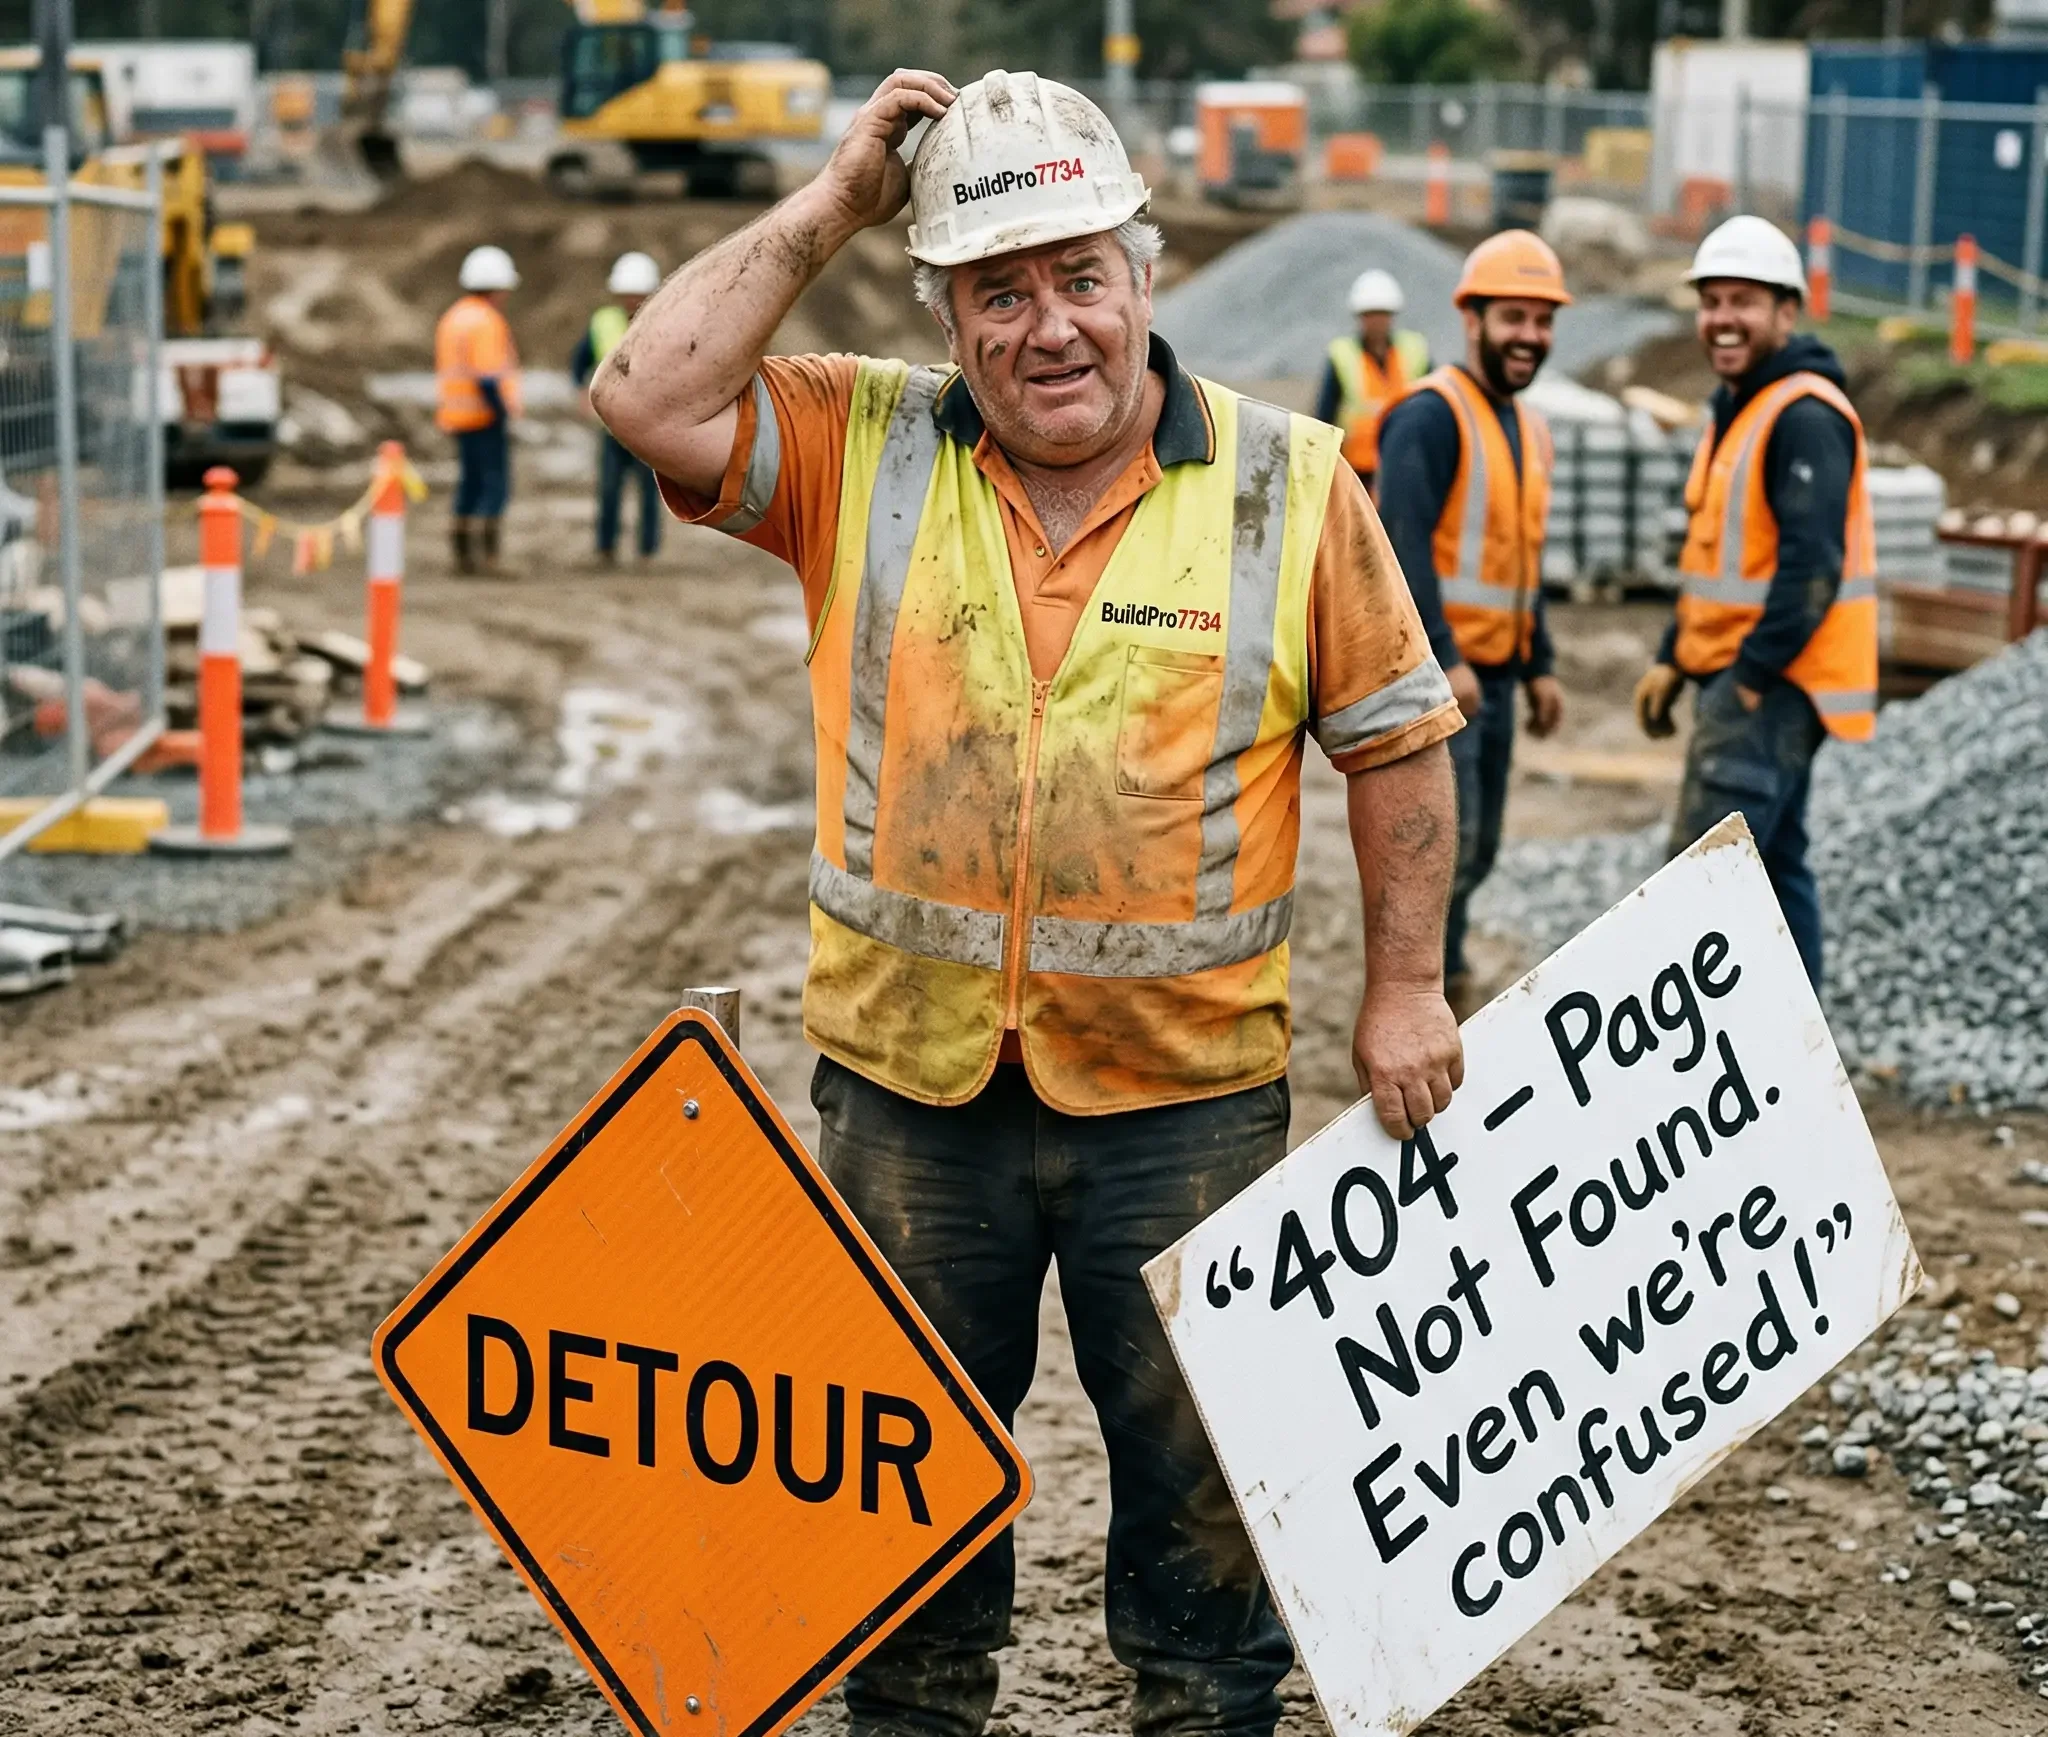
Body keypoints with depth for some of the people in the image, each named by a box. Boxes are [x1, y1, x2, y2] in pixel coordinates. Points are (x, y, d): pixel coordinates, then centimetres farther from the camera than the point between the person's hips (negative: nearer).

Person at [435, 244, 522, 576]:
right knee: (496, 486, -7)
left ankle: (463, 556, 10)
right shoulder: (486, 322, -15)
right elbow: (488, 377, -23)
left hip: (459, 419, 9)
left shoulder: (452, 319, 14)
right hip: (486, 417, -9)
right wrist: (504, 417, -19)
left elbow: (446, 375, 17)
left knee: (470, 485, 11)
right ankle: (486, 556, -14)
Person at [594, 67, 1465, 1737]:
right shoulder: (864, 452, -2)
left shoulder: (1288, 482, -5)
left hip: (1185, 1085, -1)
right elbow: (649, 397, -15)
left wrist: (1406, 991, -1)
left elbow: (1395, 737, 1)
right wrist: (829, 210, -12)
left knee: (1207, 1465, 12)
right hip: (912, 1079, 2)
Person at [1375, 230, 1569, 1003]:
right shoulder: (1430, 416, -13)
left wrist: (1539, 666, 20)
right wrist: (1445, 659, -26)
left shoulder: (1529, 428, 16)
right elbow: (1401, 542, -22)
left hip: (1491, 675, 9)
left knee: (1476, 848, 14)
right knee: (1445, 842, -11)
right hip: (1429, 670, -9)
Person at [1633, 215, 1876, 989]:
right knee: (1775, 865, 13)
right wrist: (1673, 661, 17)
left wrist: (1750, 677, -22)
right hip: (1738, 675, 10)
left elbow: (1812, 565, -23)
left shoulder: (1805, 417, -16)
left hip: (1773, 684, -10)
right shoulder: (1738, 410, 17)